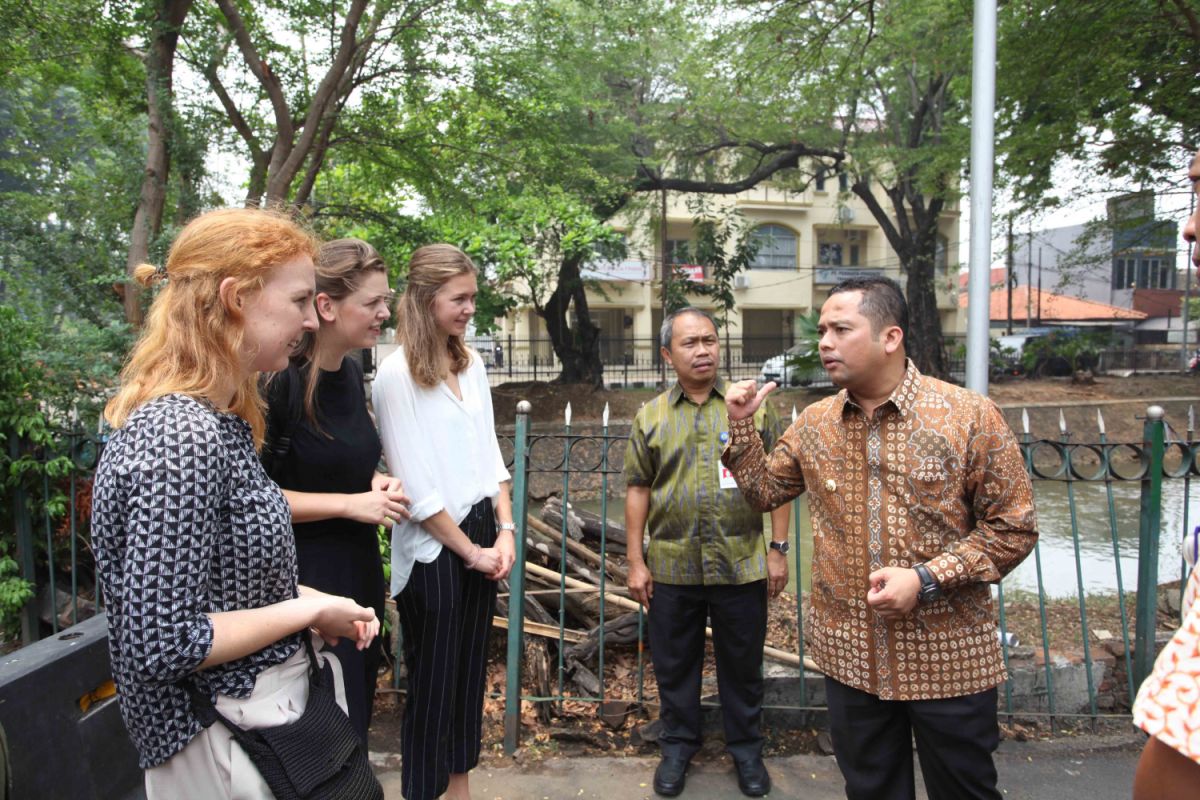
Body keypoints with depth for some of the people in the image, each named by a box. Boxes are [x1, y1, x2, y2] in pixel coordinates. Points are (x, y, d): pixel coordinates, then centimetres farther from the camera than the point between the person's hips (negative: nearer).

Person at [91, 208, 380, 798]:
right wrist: (309, 610, -17)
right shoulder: (182, 439, -26)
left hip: (262, 708, 9)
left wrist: (308, 598, 0)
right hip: (227, 744, -9)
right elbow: (160, 644, -27)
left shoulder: (218, 421, 4)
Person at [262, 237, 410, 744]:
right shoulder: (281, 381, -18)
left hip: (359, 568, 8)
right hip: (304, 576, -8)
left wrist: (374, 483, 1)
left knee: (357, 716, 20)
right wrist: (351, 503, -19)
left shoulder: (351, 374, 7)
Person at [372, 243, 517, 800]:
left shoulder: (470, 363, 6)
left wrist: (504, 531, -2)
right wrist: (470, 551, -10)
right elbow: (416, 485, -15)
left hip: (482, 537, 7)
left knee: (470, 672, 18)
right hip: (432, 550, -6)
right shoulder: (397, 374, -14)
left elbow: (488, 453, 8)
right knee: (432, 684, 8)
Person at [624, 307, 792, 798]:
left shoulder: (753, 406, 1)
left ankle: (746, 749, 34)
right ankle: (678, 745, 34)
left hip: (742, 566, -1)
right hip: (672, 568, 1)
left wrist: (778, 548, -2)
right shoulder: (651, 417, 3)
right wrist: (636, 561, 1)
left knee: (742, 665, 14)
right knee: (674, 665, 14)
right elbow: (638, 490, 4)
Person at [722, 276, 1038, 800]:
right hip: (850, 657, 4)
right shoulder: (814, 424, 2)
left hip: (948, 659, -3)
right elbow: (764, 490, 13)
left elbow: (1013, 526, -8)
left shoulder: (970, 417, -11)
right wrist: (740, 426, -1)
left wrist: (926, 578, -19)